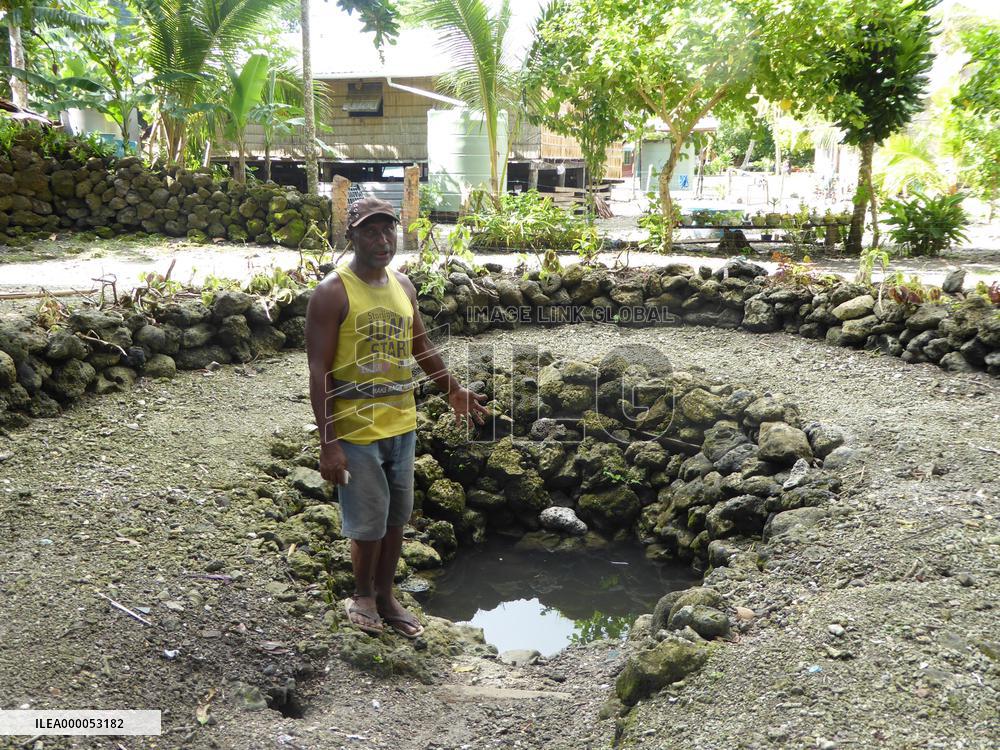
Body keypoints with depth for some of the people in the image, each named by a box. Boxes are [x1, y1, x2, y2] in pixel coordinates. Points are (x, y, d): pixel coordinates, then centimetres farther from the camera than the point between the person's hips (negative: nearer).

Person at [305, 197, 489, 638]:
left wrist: (453, 391, 18)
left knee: (396, 517, 16)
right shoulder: (333, 292, -14)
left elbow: (421, 346, 21)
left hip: (402, 424, 6)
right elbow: (319, 372, -16)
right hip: (355, 429, -6)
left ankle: (385, 596, 34)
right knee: (369, 523, 5)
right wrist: (328, 444, -19)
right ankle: (362, 597, 30)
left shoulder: (403, 285, 6)